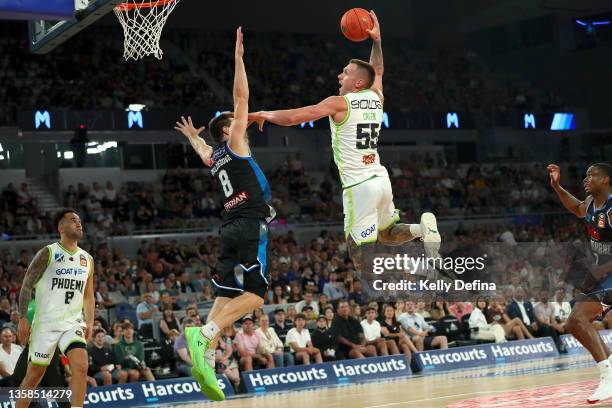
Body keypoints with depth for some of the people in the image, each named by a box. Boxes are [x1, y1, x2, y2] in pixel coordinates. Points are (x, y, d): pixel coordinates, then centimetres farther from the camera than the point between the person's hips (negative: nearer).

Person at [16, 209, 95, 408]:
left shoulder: (87, 259, 11)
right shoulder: (48, 253, -3)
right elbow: (27, 285, -3)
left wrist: (89, 322, 7)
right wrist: (23, 318, -10)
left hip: (73, 323, 3)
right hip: (45, 323, -3)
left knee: (81, 366, -19)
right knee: (34, 374, 5)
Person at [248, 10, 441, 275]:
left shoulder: (339, 103, -9)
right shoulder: (376, 98, 9)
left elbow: (293, 118, -11)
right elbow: (377, 71, 32)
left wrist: (264, 115, 3)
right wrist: (376, 40, 33)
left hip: (359, 186, -7)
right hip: (381, 179, 7)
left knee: (360, 252, -2)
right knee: (387, 234, 25)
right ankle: (422, 228, -1)